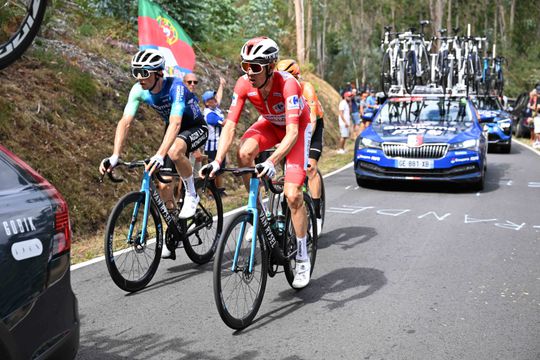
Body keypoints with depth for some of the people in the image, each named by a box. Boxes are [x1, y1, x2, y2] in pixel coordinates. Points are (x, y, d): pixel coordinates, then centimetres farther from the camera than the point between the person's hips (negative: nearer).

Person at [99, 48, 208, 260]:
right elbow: (125, 122, -21)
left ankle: (191, 195, -13)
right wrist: (115, 156, -34)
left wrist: (159, 155, -58)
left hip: (196, 128, -6)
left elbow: (175, 123, -45)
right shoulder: (139, 91, -16)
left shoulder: (175, 88, -33)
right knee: (163, 185, -3)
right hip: (173, 130, 6)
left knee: (174, 152, -40)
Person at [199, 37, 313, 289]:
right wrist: (217, 161, -38)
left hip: (298, 128, -4)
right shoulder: (244, 84, -24)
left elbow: (292, 133, -44)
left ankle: (303, 259, 2)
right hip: (270, 124, 4)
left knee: (292, 194, -14)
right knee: (244, 153, -30)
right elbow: (229, 126, -25)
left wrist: (271, 162, -59)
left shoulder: (287, 84, -37)